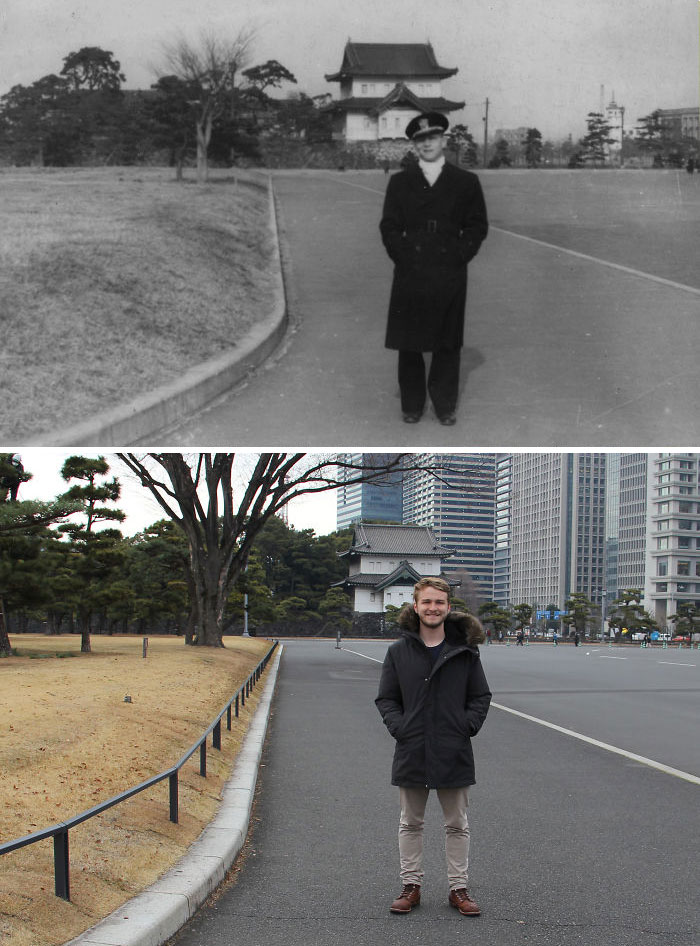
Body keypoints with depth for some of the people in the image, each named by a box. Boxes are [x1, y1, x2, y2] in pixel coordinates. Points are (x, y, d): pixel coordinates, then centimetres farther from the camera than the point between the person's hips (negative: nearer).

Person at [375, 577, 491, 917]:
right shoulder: (399, 651, 0)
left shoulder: (464, 651, -1)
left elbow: (481, 696, 7)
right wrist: (398, 726, -8)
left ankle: (458, 888, 19)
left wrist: (468, 726, -7)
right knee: (410, 823, 11)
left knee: (457, 825, 9)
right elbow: (385, 698, 5)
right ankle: (411, 885, 22)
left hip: (454, 754, 0)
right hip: (411, 753, 1)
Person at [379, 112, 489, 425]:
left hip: (450, 276, 0)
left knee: (448, 343, 3)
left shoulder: (466, 182, 7)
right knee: (408, 343, 3)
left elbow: (477, 226, 7)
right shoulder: (399, 182, 9)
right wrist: (404, 258, -3)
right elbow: (389, 227, 7)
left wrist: (459, 257, -4)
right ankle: (411, 405, 13)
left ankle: (445, 405, 14)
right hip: (409, 276, 1)